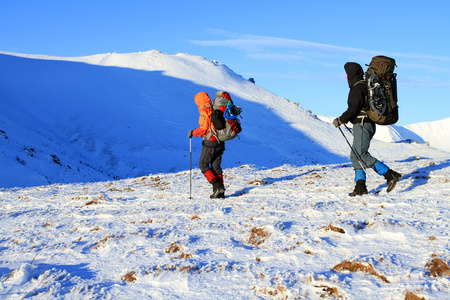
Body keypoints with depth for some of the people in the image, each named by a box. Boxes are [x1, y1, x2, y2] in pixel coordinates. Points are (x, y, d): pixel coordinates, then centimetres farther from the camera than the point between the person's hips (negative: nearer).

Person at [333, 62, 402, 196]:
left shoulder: (357, 88, -12)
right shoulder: (365, 85, 19)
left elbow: (354, 109, -20)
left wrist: (340, 120, -10)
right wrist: (344, 118, 24)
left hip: (362, 125, -10)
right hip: (368, 124, 10)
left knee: (361, 155, -16)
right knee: (355, 156, 9)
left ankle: (390, 175, -17)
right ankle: (360, 187, 6)